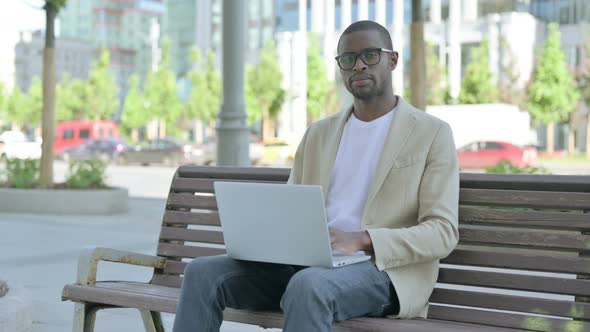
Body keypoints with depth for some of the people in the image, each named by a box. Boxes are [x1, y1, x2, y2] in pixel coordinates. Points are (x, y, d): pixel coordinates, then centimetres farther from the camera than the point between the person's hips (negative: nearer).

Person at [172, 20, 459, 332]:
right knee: (203, 273, -17)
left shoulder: (433, 133, 4)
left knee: (308, 287, -39)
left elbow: (443, 232, -5)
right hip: (308, 262, 6)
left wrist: (361, 240, -22)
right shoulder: (319, 133, 20)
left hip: (383, 268, -5)